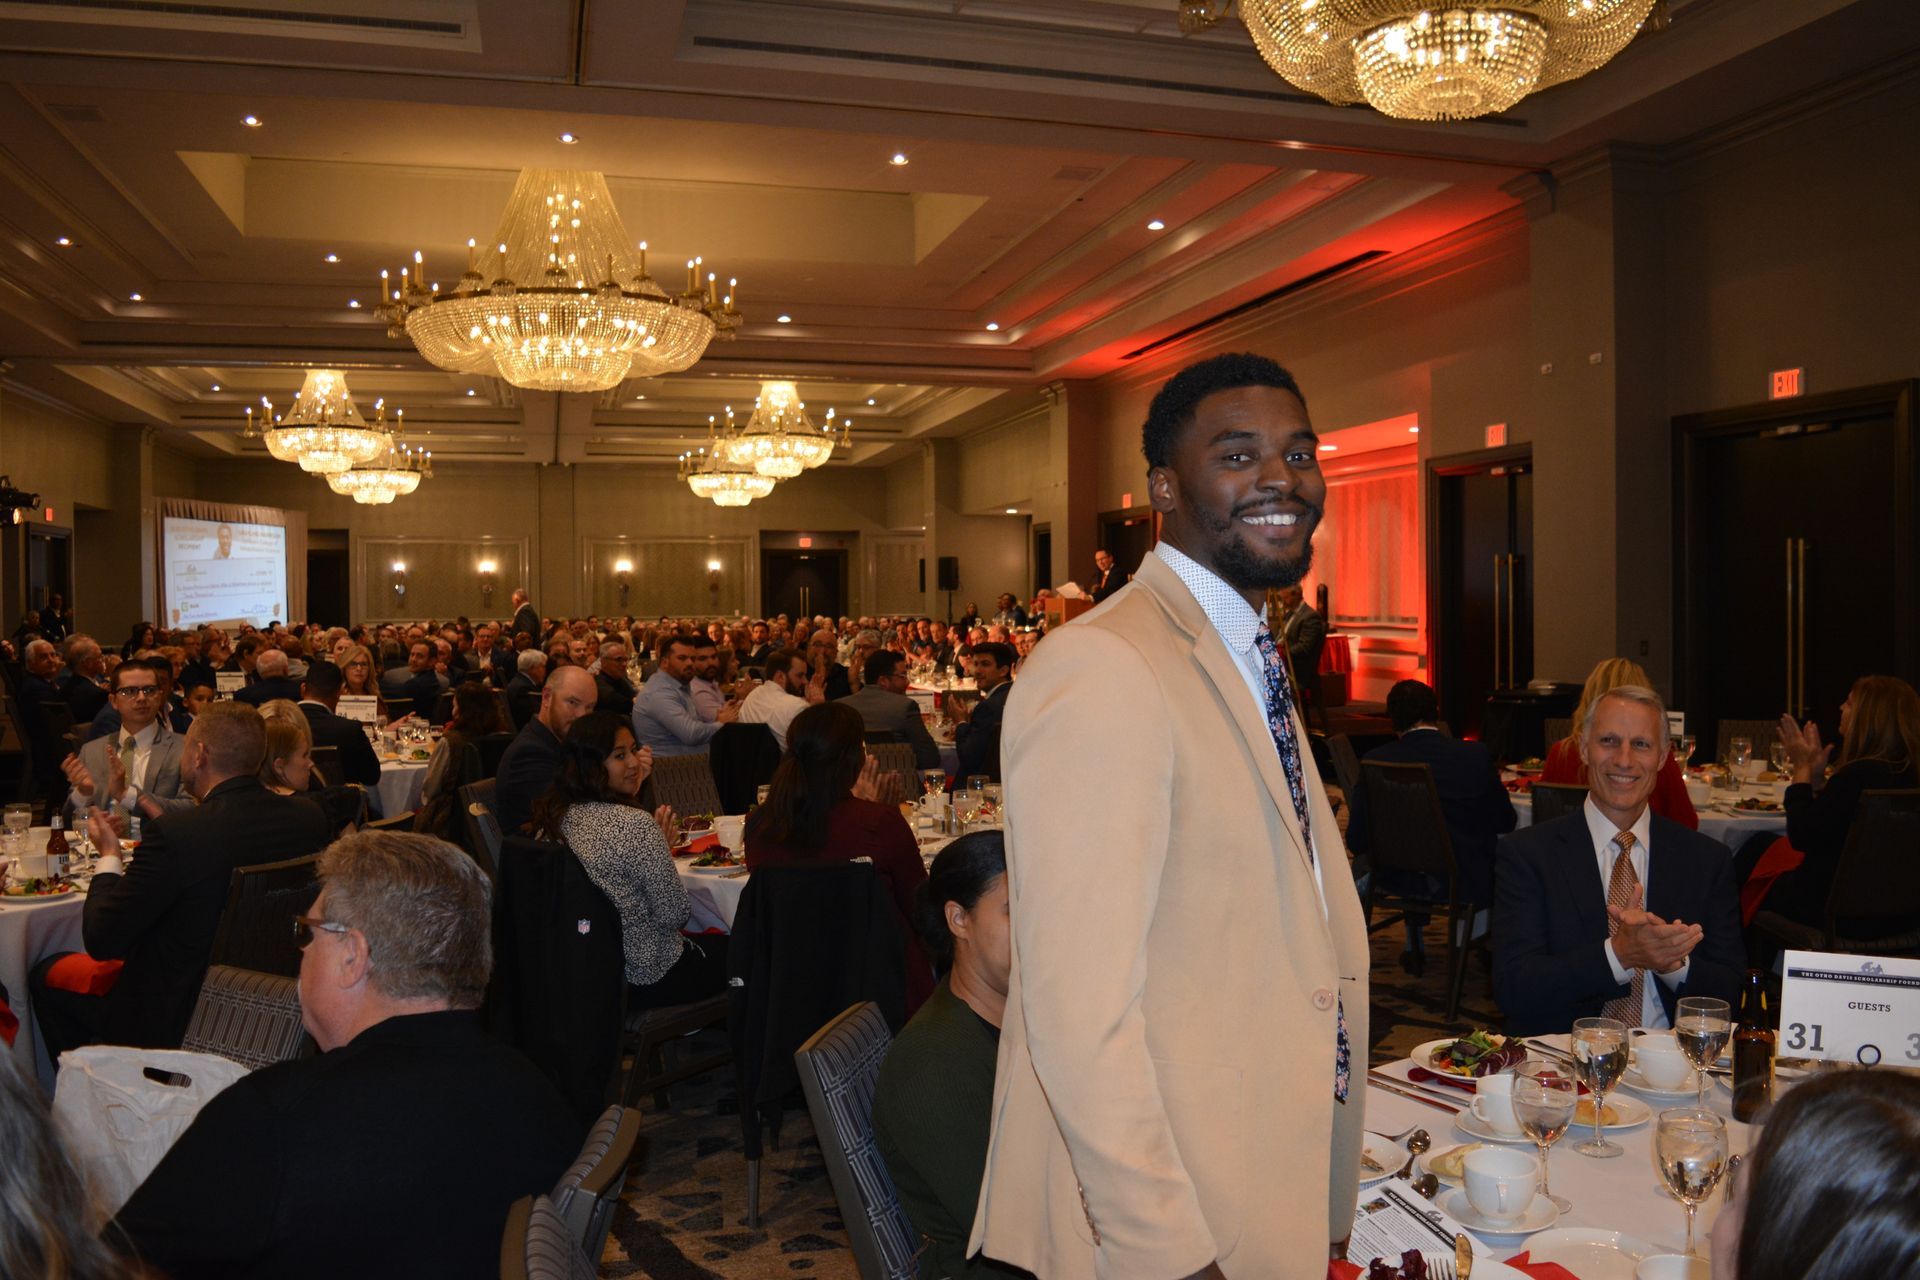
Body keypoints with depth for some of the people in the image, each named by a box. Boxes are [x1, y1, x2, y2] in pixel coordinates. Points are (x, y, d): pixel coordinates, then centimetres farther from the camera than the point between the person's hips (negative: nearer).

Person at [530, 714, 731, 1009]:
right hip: (643, 979, -8)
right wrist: (666, 848, -6)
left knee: (714, 943, 30)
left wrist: (631, 786, 4)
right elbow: (676, 915, -19)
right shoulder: (638, 825, -27)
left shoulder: (553, 815, -4)